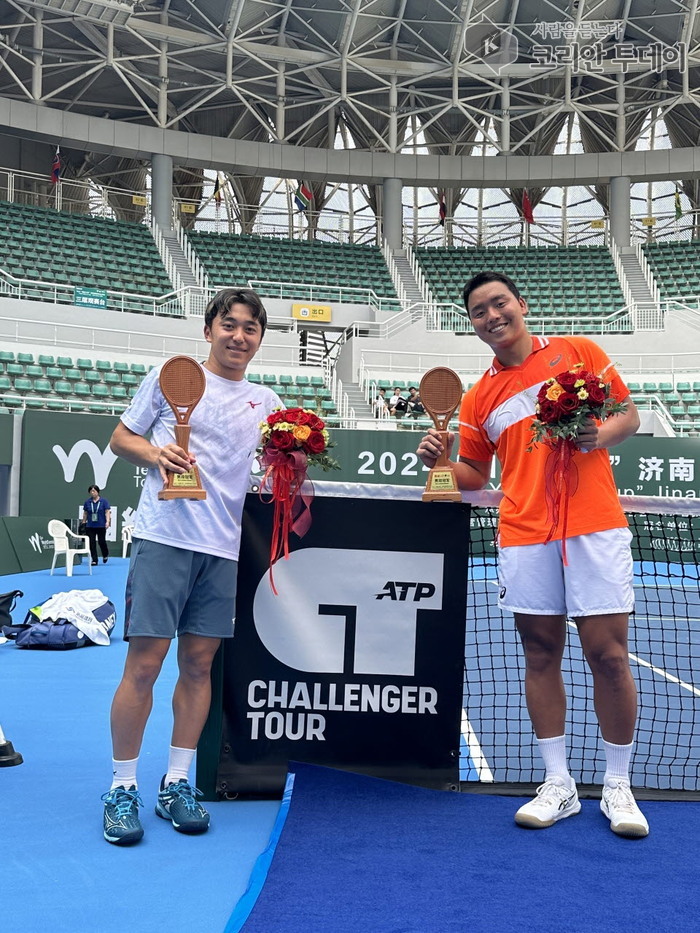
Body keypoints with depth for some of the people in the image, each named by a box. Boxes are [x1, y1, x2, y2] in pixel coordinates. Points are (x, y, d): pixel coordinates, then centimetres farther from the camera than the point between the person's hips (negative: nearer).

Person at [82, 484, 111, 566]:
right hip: (90, 526, 2)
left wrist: (107, 521, -16)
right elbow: (85, 513, 12)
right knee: (92, 543, -1)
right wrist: (84, 523, 12)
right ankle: (94, 560, 4)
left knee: (101, 541, 1)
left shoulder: (104, 501, -1)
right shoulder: (87, 502, 6)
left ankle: (105, 555, 31)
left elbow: (107, 512, -5)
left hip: (101, 525, -2)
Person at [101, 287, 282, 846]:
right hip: (164, 537, -3)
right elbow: (121, 437, 9)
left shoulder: (266, 403, 16)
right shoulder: (170, 376, 6)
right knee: (143, 663, -3)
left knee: (198, 664, 7)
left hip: (225, 548, 4)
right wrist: (155, 454, -11)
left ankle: (177, 784, 20)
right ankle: (122, 788, 12)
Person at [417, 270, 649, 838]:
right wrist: (440, 462, -4)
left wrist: (600, 435, -11)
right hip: (524, 538, 3)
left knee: (608, 654, -2)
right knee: (541, 656, 7)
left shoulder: (579, 353, 6)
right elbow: (475, 476, 16)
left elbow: (628, 413, 10)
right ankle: (558, 785, 19)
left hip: (595, 527, -2)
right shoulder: (478, 399, 12)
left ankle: (618, 787, 15)